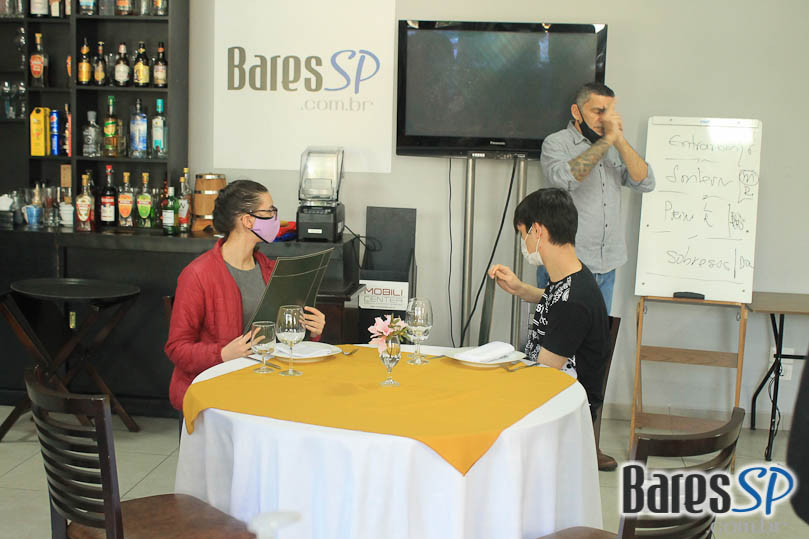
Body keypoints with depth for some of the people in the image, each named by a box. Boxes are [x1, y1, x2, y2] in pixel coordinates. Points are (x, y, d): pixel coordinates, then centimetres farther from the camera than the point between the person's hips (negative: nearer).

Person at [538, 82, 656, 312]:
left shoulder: (614, 149, 14)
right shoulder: (556, 143, -4)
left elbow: (645, 182, 2)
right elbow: (564, 178, -25)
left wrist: (620, 140, -8)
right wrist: (607, 139, -20)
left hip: (606, 266, 6)